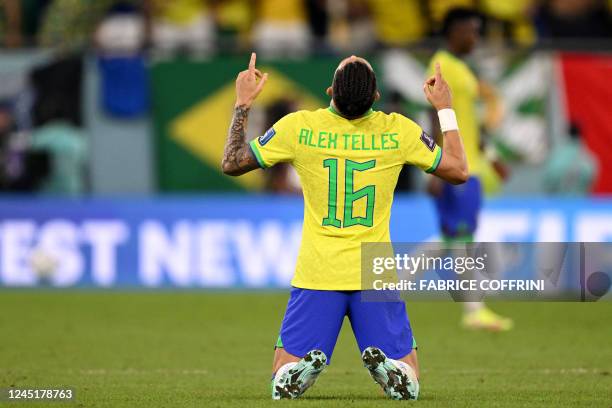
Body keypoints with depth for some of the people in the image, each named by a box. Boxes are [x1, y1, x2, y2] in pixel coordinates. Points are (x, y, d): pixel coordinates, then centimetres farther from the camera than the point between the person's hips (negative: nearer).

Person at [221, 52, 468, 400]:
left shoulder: (299, 127, -6)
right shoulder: (399, 131, -4)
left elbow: (231, 163, 6)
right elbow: (459, 172, 9)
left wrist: (243, 104, 17)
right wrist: (446, 109, 19)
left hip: (316, 277, 0)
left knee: (283, 386, 8)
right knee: (408, 389, 7)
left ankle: (310, 363, -25)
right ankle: (383, 363, -26)